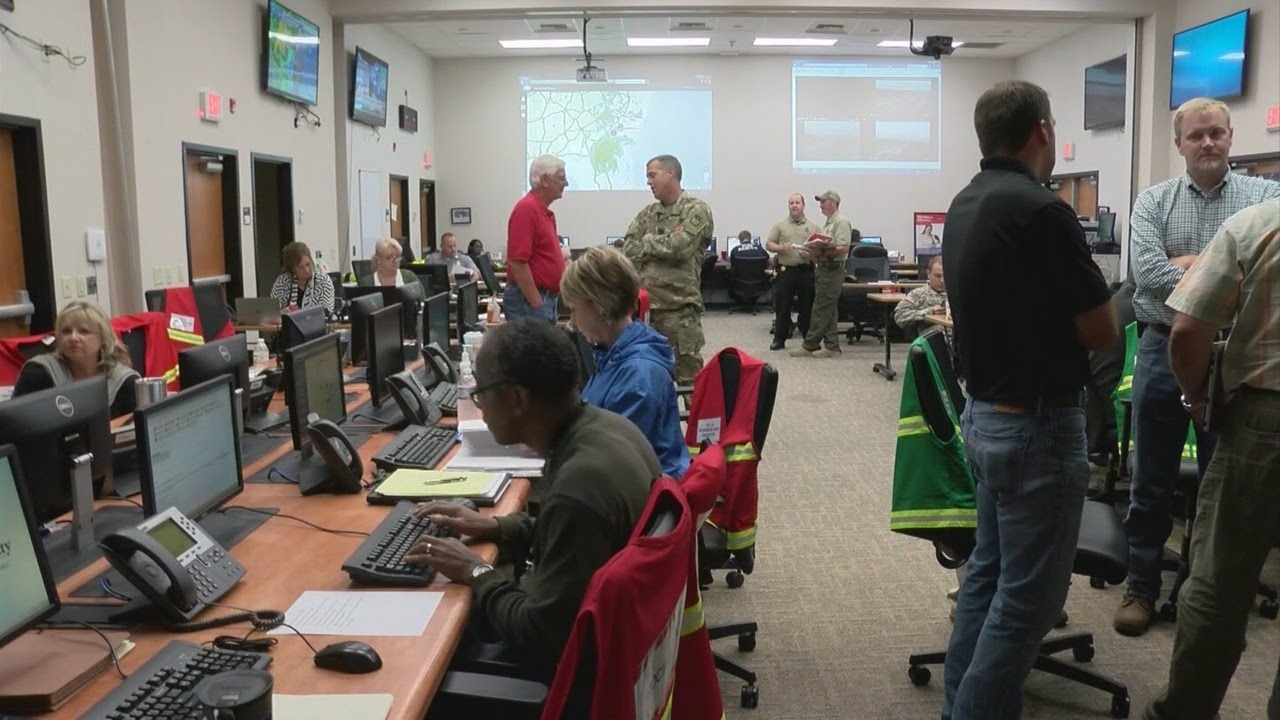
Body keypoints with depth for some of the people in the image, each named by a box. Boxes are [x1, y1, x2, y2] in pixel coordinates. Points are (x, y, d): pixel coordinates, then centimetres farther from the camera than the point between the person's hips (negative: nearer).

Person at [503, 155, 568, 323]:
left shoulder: (546, 212, 14)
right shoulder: (527, 208, -15)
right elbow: (517, 262, -21)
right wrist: (536, 304, -20)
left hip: (546, 298, 10)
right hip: (529, 300, -10)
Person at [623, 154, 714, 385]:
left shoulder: (696, 210, -3)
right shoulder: (647, 214, 16)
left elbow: (678, 247, -16)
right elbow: (628, 249, 4)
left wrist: (648, 241, 0)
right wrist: (666, 243, -8)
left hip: (680, 307, -6)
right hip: (644, 305, 6)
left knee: (687, 377, -1)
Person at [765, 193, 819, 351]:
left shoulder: (813, 226, 8)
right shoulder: (780, 225, 8)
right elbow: (768, 244, 6)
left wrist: (811, 254, -14)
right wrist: (780, 248, -13)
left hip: (806, 271, 0)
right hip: (785, 271, 0)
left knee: (807, 307, 5)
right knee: (782, 308, 2)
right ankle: (779, 339, 10)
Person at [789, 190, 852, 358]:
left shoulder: (841, 222, -11)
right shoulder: (827, 223, 20)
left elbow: (843, 248, -20)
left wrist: (821, 252, -23)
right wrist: (815, 253, 5)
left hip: (832, 270, -10)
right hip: (823, 268, 10)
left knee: (821, 309, -6)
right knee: (829, 310, 9)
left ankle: (809, 345, -3)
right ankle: (831, 346, 12)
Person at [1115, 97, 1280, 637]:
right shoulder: (1153, 201, 1)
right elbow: (1146, 272, -15)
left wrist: (1189, 262, -16)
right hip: (1164, 350, 0)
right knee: (1151, 481, 9)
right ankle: (1141, 587, 22)